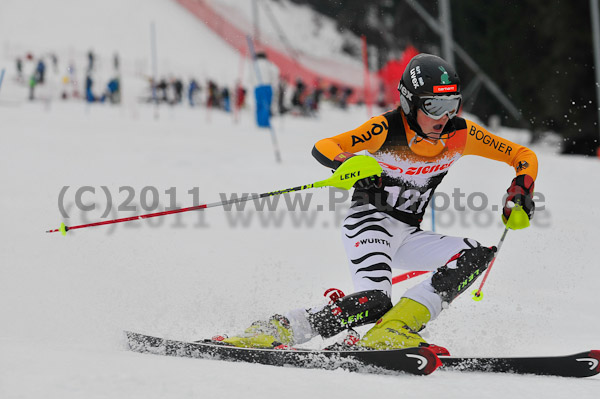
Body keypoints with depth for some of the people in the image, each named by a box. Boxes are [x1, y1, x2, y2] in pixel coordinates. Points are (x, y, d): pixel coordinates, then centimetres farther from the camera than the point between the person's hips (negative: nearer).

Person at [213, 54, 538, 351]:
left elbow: (524, 156, 4)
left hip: (407, 235, 6)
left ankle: (391, 332, -25)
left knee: (476, 256, -17)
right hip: (369, 221, -6)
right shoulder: (387, 129, -17)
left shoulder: (461, 134, -5)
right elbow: (322, 148, -24)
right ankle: (279, 328, -22)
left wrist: (521, 189, -17)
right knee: (375, 301, -31)